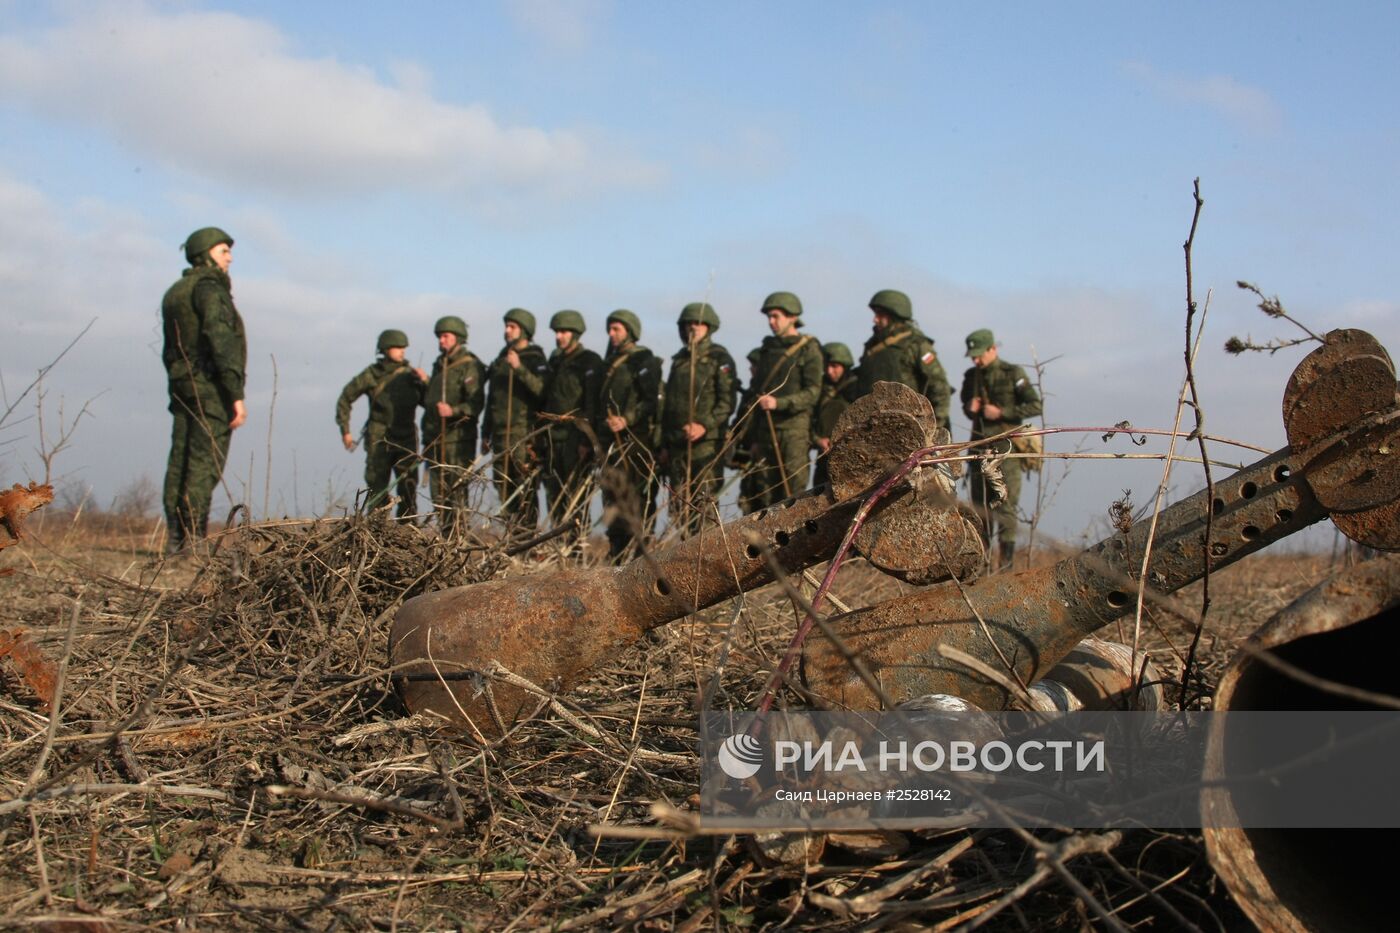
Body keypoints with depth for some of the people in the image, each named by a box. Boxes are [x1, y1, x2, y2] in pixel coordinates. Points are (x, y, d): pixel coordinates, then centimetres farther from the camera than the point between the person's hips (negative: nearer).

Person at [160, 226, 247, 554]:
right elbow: (220, 340, -19)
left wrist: (179, 386, 17)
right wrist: (237, 394, -21)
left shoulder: (175, 292, 19)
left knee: (180, 462, 6)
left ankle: (176, 540, 7)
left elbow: (171, 348, 18)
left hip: (181, 386, 9)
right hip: (211, 386, -9)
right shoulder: (209, 288, -9)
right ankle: (194, 540, -13)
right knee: (205, 465, -9)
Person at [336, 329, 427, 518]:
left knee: (408, 488, -1)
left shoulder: (409, 374, 6)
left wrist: (423, 383, -10)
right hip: (379, 440, -2)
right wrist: (345, 430, 3)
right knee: (377, 489, 1)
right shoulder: (372, 374, -1)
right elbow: (345, 398, 7)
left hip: (406, 439, 2)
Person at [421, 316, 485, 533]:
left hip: (458, 439, -8)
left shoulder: (469, 366, -6)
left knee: (456, 491, -10)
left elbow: (476, 403, -17)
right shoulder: (439, 365, 19)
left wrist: (454, 410, -29)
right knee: (438, 493, 9)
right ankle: (445, 535, 15)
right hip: (434, 438, 8)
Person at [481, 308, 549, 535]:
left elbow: (541, 389, -18)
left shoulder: (535, 359, -1)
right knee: (503, 487, 7)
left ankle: (527, 535, -8)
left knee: (525, 489, -9)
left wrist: (519, 368, -26)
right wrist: (486, 433, 22)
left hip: (524, 434, -7)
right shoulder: (499, 361, 19)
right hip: (500, 434, 7)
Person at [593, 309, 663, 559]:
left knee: (638, 498, -9)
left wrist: (627, 420, -23)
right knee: (612, 496, 9)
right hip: (611, 442, 8)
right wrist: (596, 432, 19)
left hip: (636, 441, -8)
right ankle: (616, 554, 14)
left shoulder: (644, 361, -5)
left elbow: (653, 400, -15)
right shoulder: (610, 362, 20)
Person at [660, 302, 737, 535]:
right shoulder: (679, 360, 18)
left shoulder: (719, 359, -1)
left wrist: (704, 425, -22)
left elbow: (727, 402, -9)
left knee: (704, 504, -9)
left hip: (707, 442, -6)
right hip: (677, 444, 6)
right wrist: (664, 443, 18)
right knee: (678, 505, 6)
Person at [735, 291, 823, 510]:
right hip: (765, 431, 6)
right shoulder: (767, 349, 17)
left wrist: (779, 402, -20)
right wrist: (752, 438, 16)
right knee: (763, 496, 3)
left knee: (792, 492, -8)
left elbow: (812, 392, -8)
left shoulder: (808, 349, -1)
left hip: (794, 429, -6)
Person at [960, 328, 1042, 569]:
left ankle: (1007, 557, -5)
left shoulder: (1013, 374, -6)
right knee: (980, 500, 8)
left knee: (1005, 502, -8)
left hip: (1005, 447, -5)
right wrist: (969, 409, 0)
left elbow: (1035, 405, -7)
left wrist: (1002, 412, -15)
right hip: (979, 444, 5)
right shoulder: (971, 376, 10)